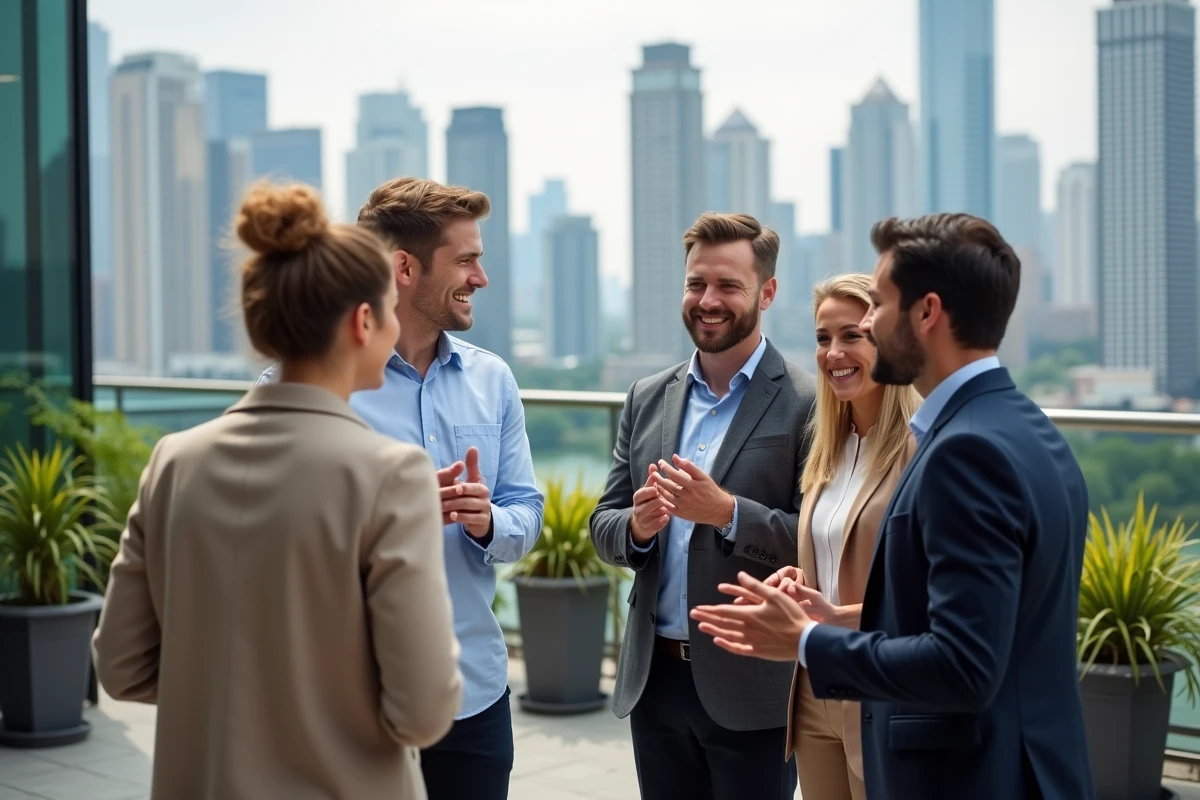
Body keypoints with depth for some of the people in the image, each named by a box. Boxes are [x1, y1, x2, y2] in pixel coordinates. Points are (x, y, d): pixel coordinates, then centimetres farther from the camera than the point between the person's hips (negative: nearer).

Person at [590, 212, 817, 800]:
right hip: (654, 679, 5)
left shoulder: (806, 403, -8)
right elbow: (604, 527, 10)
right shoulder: (648, 398, 9)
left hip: (751, 686, -5)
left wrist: (728, 512, -25)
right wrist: (637, 526, -12)